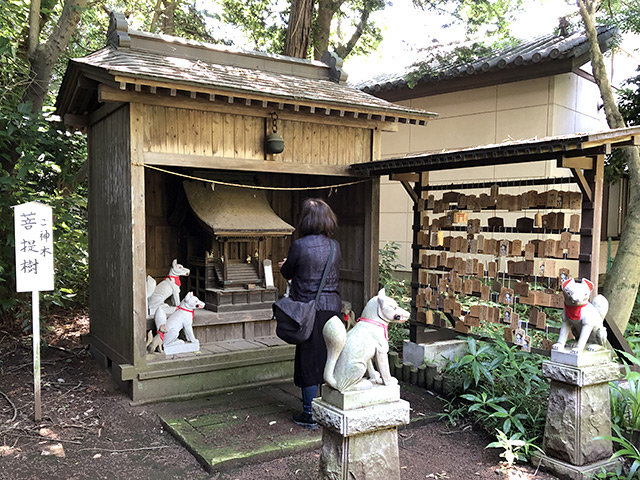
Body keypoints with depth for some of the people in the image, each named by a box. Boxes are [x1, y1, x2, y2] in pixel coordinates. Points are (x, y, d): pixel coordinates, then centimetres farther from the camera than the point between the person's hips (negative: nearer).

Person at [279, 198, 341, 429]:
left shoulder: (299, 245, -13)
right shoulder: (335, 246, 3)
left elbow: (287, 273, 0)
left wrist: (285, 266, 26)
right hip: (333, 307, 5)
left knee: (309, 360, 5)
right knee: (330, 357, 14)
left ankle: (310, 414, 13)